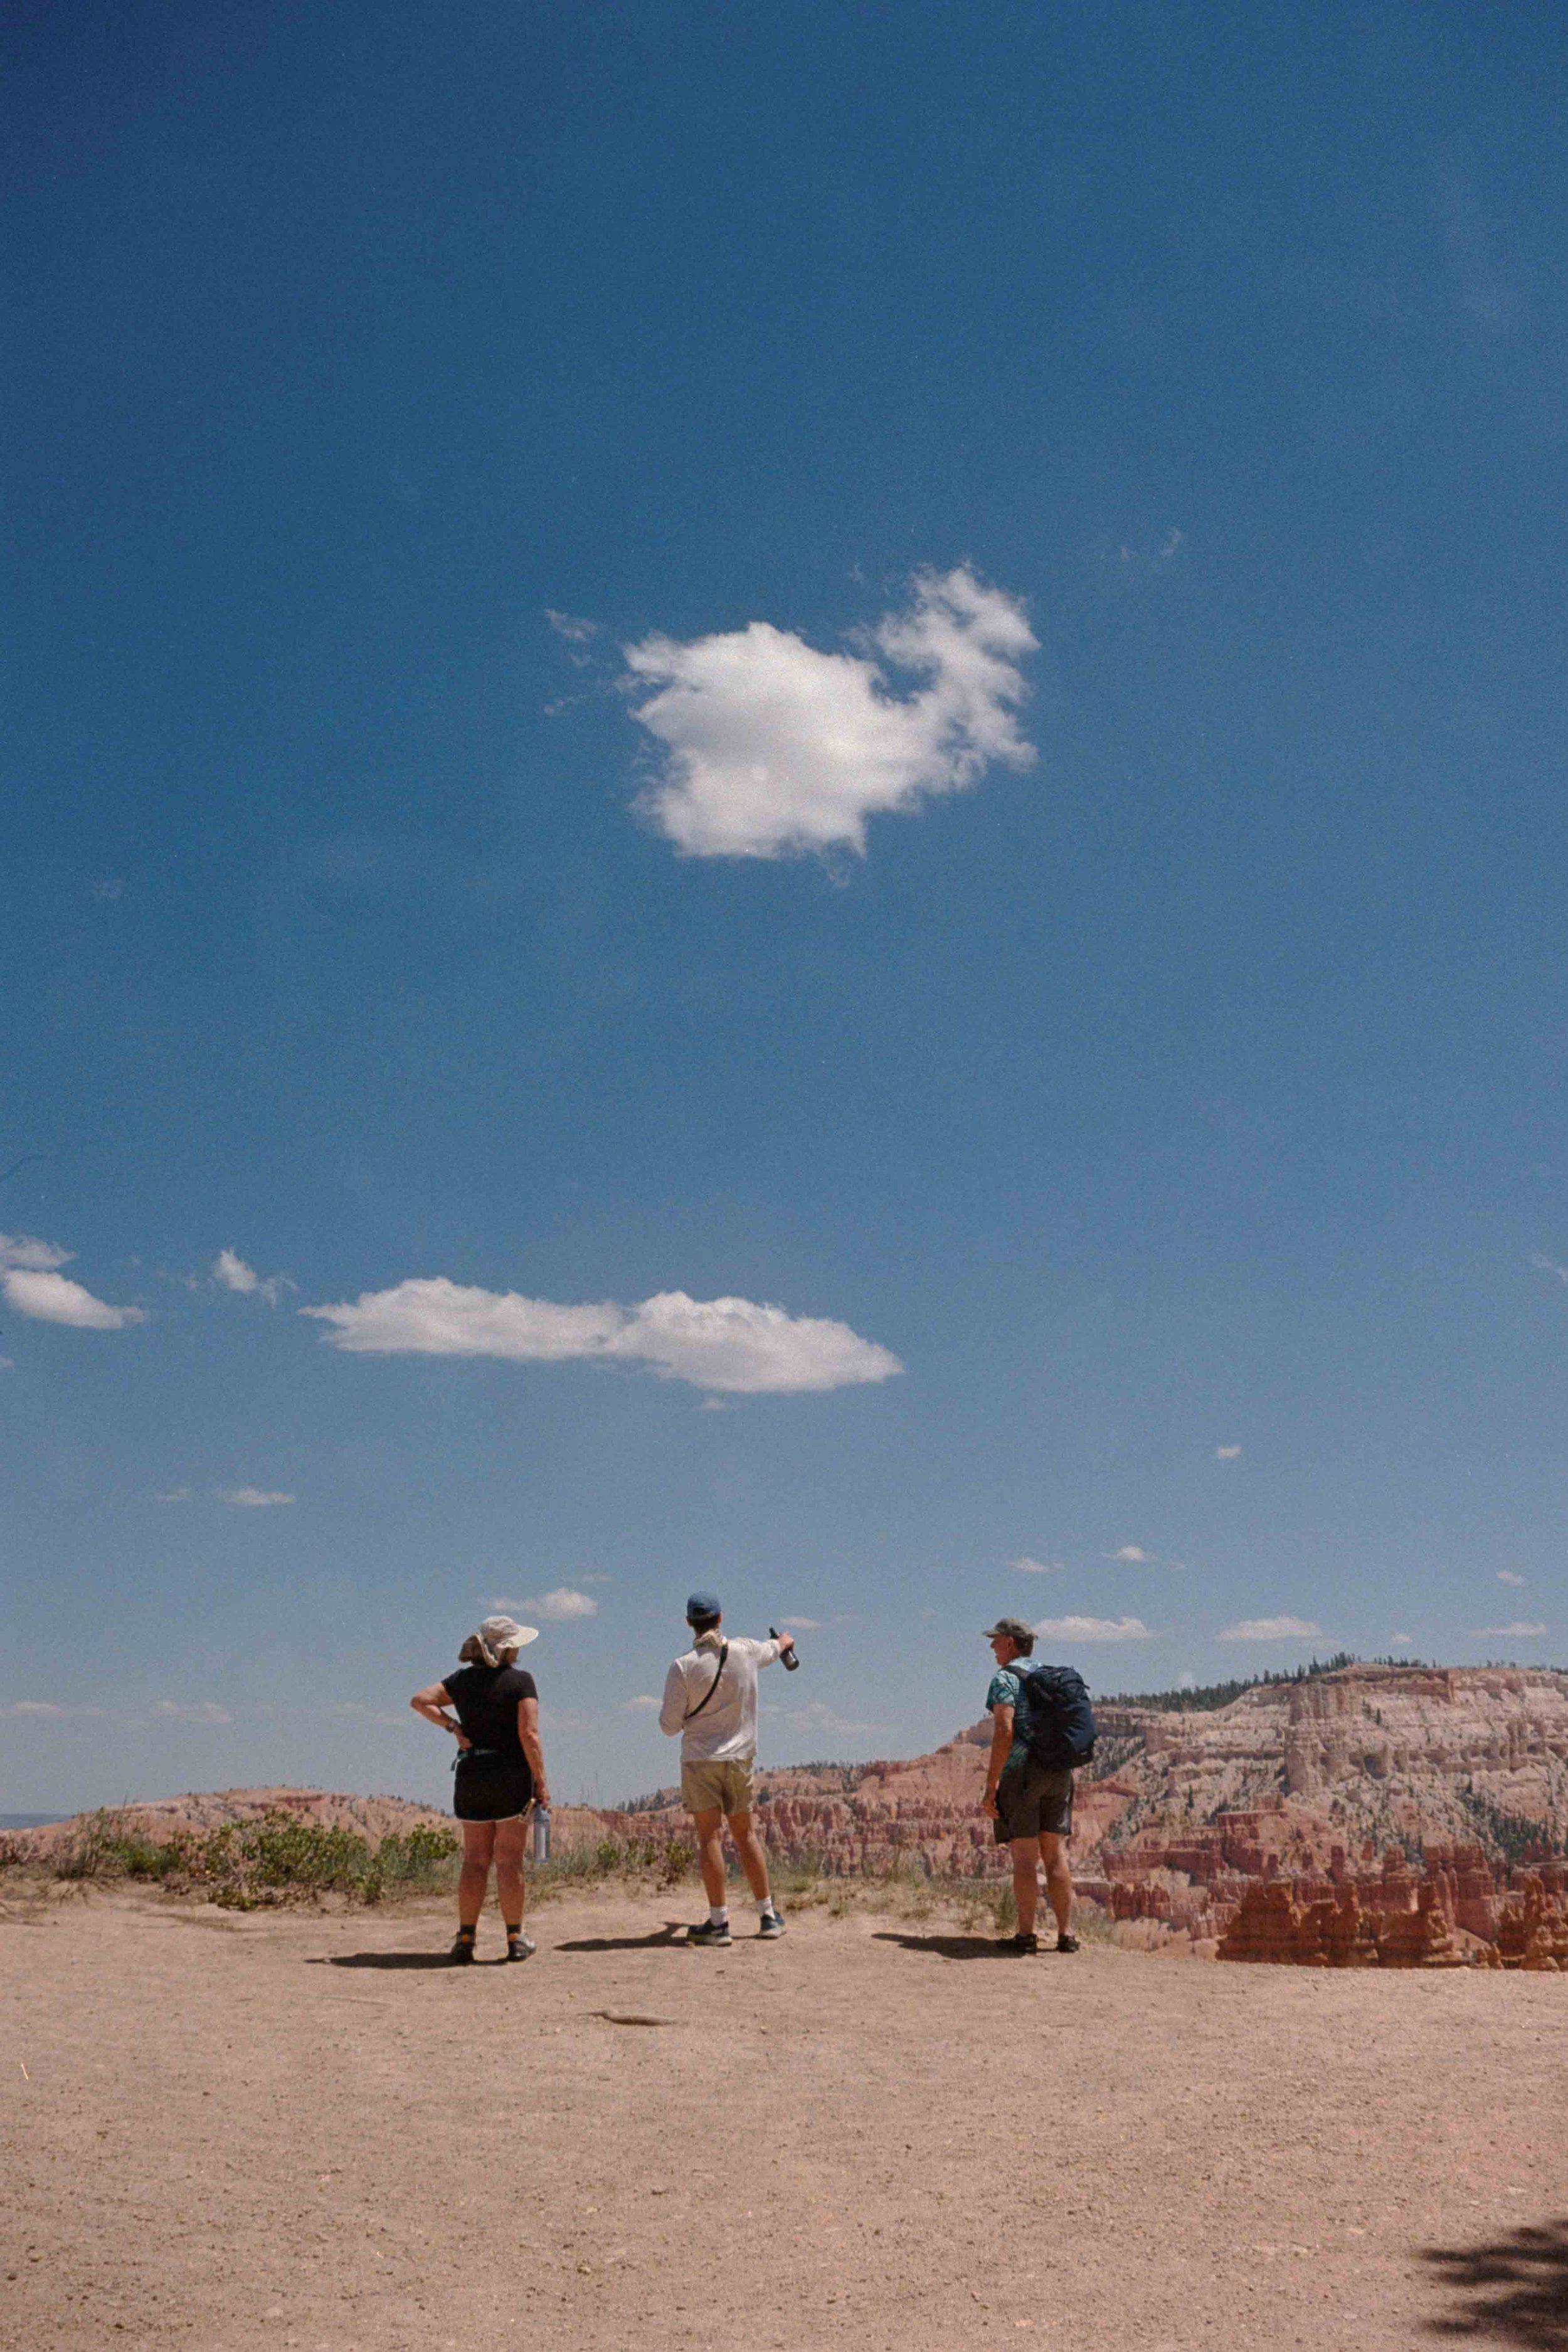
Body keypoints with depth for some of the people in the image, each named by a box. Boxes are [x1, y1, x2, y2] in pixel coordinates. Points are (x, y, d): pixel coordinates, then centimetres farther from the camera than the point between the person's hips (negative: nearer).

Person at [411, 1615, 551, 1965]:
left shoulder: (463, 1680, 8)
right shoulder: (521, 1682, -7)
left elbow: (420, 1700, 1)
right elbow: (529, 1734, -14)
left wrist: (453, 1727, 0)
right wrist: (541, 1782, -10)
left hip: (471, 1775, 4)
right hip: (511, 1775, -4)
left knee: (475, 1860, 9)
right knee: (509, 1859, 0)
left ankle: (466, 1939, 7)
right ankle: (515, 1939, 3)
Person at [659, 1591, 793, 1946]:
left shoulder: (684, 1667, -12)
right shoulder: (745, 1651, -1)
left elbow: (670, 1726, -9)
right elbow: (771, 1650, 25)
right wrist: (785, 1641, 48)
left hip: (700, 1758, -4)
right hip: (740, 1757, 4)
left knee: (710, 1837, -2)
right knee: (745, 1834, 13)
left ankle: (719, 1922, -3)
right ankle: (768, 1915, 17)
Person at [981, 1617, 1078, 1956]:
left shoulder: (1004, 1678, -6)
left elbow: (1005, 1731, -17)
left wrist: (991, 1785, -15)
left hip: (1019, 1772, -6)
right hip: (1058, 1774, 6)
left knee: (1024, 1857, -4)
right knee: (1056, 1854, 7)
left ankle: (1026, 1935, -4)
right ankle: (1066, 1933, 5)